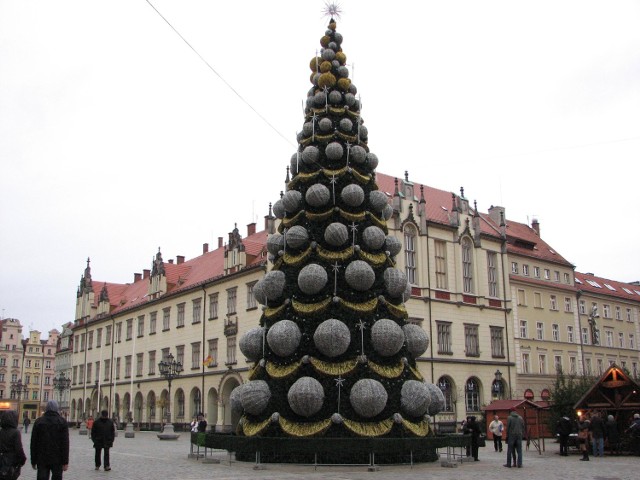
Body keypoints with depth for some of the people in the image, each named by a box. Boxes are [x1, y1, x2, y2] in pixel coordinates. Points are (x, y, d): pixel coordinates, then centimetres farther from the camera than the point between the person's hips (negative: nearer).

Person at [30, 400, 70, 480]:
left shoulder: (38, 422, 3)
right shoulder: (62, 422, -4)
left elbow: (33, 443, 4)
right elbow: (65, 443, -7)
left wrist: (33, 461, 11)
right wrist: (65, 462, -5)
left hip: (42, 459, 2)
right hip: (57, 460, -1)